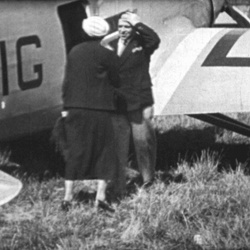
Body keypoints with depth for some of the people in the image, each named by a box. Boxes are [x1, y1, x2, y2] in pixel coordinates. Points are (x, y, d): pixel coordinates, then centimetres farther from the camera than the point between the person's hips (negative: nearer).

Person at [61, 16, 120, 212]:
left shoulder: (74, 52, 7)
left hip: (75, 108, 4)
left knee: (75, 152, 9)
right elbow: (116, 81, 0)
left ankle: (68, 197, 9)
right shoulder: (106, 54, -8)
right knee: (105, 152, 5)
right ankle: (101, 196, -1)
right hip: (99, 109, -4)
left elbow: (67, 82, 10)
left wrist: (66, 106, 15)